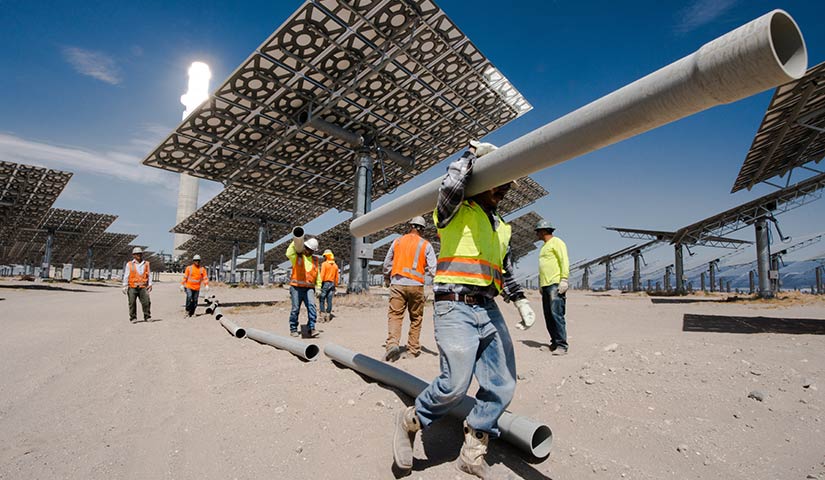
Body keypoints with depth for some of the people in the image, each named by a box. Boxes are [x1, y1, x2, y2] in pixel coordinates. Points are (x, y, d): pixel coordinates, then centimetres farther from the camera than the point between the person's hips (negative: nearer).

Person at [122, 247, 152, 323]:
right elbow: (126, 276, 6)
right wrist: (125, 286, 2)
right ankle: (133, 318, 12)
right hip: (132, 287, -1)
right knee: (132, 303, 2)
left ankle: (147, 317, 5)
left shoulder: (146, 264, 12)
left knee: (146, 302, -5)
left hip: (143, 287, 1)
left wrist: (150, 284, 4)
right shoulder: (129, 264, 6)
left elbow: (149, 275, 12)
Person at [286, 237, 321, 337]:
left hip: (309, 288, 2)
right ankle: (293, 329, 17)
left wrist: (318, 286, 15)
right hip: (296, 287, -2)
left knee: (311, 306, -15)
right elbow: (288, 254, -18)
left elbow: (317, 275, 21)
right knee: (295, 308, 2)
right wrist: (294, 242, -15)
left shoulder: (315, 260, 17)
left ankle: (311, 328, -14)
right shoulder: (297, 257, 5)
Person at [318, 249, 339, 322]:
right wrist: (335, 285, 18)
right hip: (332, 284, 5)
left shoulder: (324, 264, -7)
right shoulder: (335, 265, 9)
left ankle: (323, 316, -2)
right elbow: (337, 277, 11)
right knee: (329, 300, 7)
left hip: (325, 283, -5)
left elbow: (322, 275, -14)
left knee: (322, 300, 1)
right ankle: (328, 316, 10)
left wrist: (319, 284, -11)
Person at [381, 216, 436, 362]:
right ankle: (413, 348, 18)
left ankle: (392, 343, -21)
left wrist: (387, 280, 30)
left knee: (395, 315, -1)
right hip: (416, 285, 0)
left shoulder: (397, 241, 9)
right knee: (416, 318, 12)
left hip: (397, 284, 1)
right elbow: (433, 269, -3)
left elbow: (387, 264, 15)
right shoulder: (426, 245, 3)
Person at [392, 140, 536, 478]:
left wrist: (520, 301, 16)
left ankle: (472, 453, 23)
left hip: (488, 310, 8)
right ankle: (410, 422, 15)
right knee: (455, 385, -14)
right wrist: (472, 154, -5)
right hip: (455, 307, -7)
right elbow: (450, 187, -22)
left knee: (501, 386, 5)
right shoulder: (455, 211, 2)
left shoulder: (501, 227, 24)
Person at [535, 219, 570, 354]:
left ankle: (562, 345, -13)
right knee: (548, 315, 7)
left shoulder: (556, 242, -2)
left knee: (556, 314, -14)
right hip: (545, 285, 9)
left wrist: (564, 280, -20)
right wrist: (540, 285, 22)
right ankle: (555, 342, 13)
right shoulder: (545, 246, 26)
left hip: (556, 284, -9)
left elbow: (564, 261, -12)